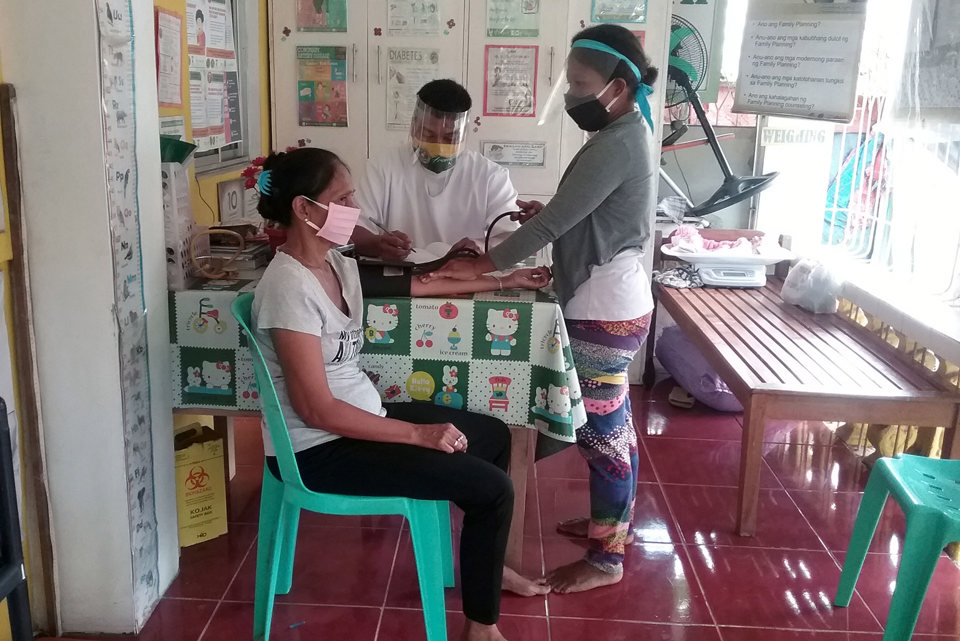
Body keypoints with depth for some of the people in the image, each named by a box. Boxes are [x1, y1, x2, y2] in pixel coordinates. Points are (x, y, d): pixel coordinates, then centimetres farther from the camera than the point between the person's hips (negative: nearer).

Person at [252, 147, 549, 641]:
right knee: (492, 487, -12)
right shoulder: (289, 287, -24)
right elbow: (316, 410, -25)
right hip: (319, 448, -9)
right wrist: (418, 434, -21)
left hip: (359, 415, 9)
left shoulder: (335, 264, 3)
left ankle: (486, 565, 37)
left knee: (494, 435, 18)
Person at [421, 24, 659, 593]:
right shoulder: (631, 133, 10)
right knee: (611, 423, 22)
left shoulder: (615, 145, -22)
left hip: (604, 312, -10)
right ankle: (614, 519, 39)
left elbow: (553, 225, -22)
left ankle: (606, 560, 15)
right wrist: (548, 211, 5)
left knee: (601, 430, 1)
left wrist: (478, 266, -15)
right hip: (615, 304, 10)